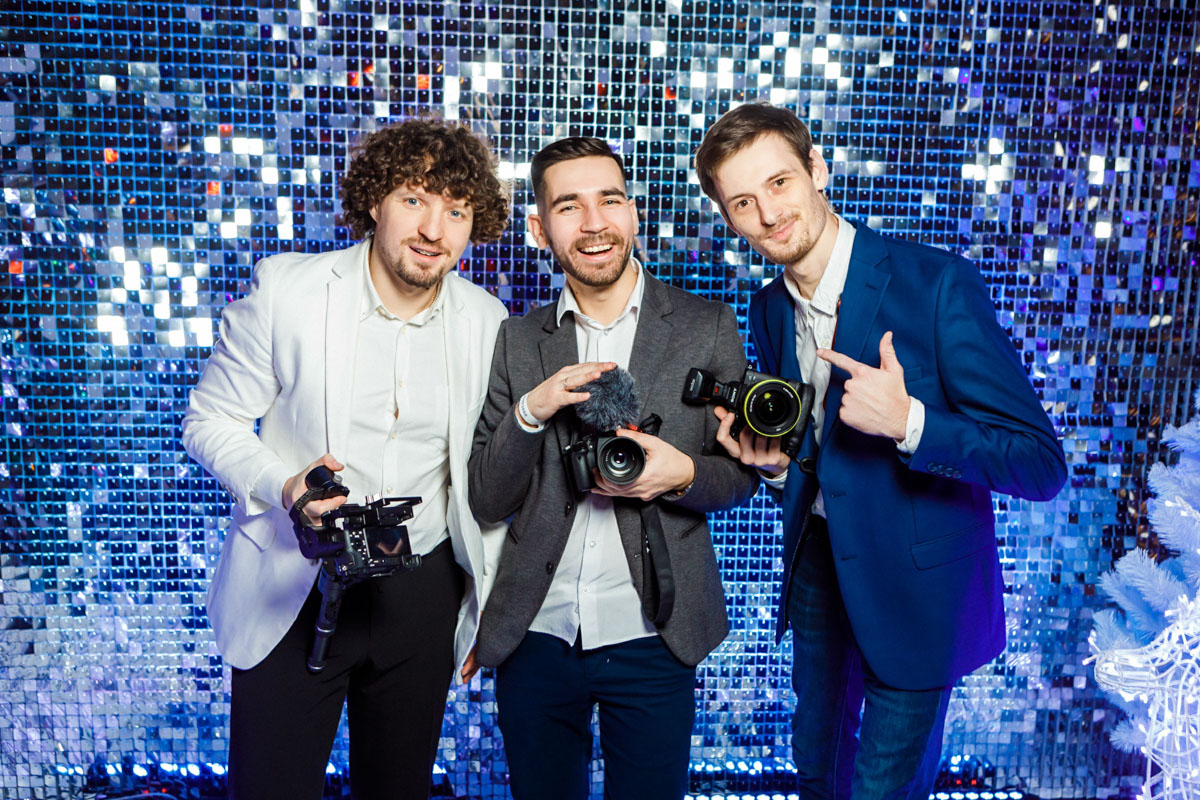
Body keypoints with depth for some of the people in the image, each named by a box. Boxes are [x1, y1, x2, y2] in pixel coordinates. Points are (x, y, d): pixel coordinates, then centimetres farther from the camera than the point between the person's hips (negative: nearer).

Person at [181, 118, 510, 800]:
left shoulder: (487, 321, -2)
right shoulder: (285, 289, -11)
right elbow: (211, 421, -2)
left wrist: (488, 603, 10)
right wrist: (284, 485, -23)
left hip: (423, 595, 3)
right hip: (292, 589, -2)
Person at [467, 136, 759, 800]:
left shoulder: (708, 328, -2)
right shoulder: (518, 339, 2)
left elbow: (742, 472, 4)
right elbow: (486, 501, 0)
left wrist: (684, 475, -18)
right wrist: (530, 412, -18)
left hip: (652, 641, -1)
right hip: (534, 638, 2)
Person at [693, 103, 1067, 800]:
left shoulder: (938, 284, -21)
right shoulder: (770, 310, 0)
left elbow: (1042, 464, -20)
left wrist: (907, 420, -34)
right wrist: (776, 461, -11)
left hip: (918, 587, -5)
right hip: (818, 565, 6)